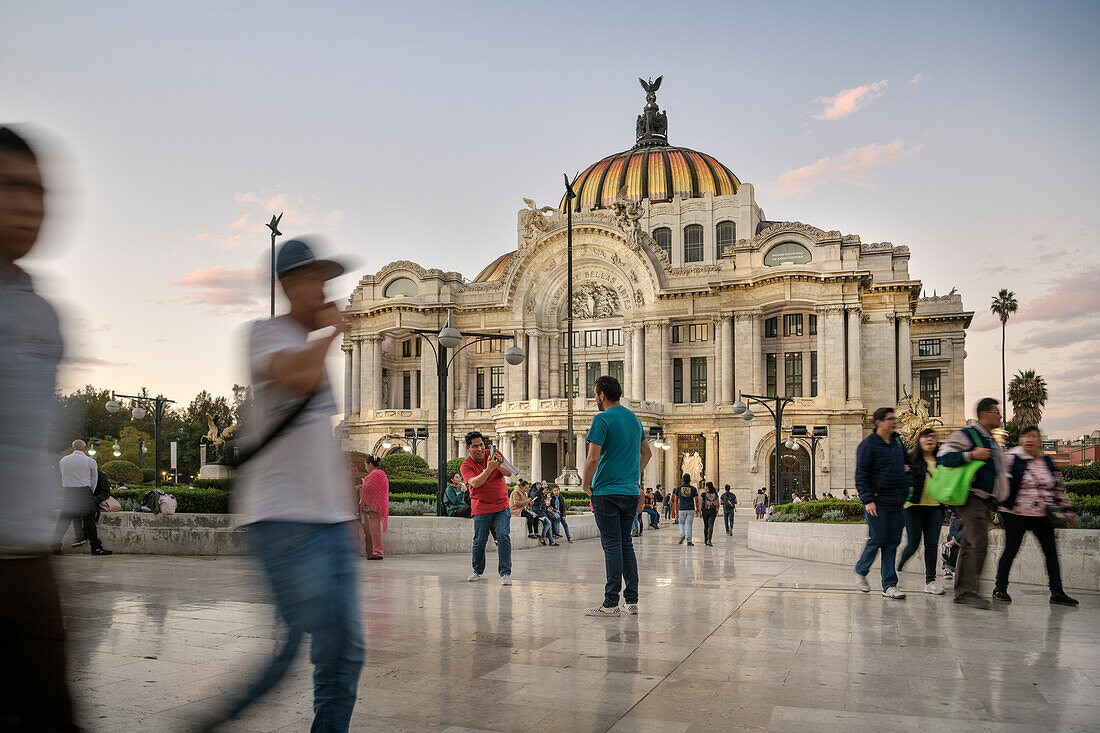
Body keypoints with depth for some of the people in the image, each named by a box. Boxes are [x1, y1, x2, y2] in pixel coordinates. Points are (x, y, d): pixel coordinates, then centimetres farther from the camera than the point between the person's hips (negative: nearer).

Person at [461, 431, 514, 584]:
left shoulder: (492, 454, 3)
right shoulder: (466, 466, -4)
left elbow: (509, 473, -4)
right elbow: (475, 483, -21)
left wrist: (499, 465, -24)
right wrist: (488, 470, -33)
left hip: (501, 505, 1)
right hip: (481, 508, -1)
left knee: (504, 537, -11)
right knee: (479, 541, 1)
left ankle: (505, 573, -6)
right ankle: (477, 571, 23)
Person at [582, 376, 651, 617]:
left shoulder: (602, 419, -11)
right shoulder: (634, 418, 13)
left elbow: (593, 458, -18)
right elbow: (647, 452, 23)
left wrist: (585, 484, -4)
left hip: (607, 492, -7)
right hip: (631, 491, 7)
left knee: (612, 546, -4)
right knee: (626, 544, 13)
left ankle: (611, 603, 0)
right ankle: (632, 601, 14)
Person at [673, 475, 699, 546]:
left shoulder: (679, 488, 3)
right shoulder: (693, 489, 0)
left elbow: (676, 499, 6)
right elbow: (696, 500, 0)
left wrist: (676, 509, 13)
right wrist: (697, 509, 12)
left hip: (682, 509, 1)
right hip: (691, 509, -1)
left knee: (682, 523, 17)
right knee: (689, 525, 5)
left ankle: (682, 535, -7)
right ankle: (689, 541, 4)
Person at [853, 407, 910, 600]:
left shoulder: (898, 442, 13)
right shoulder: (868, 444, -7)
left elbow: (907, 462, 31)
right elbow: (861, 475, -9)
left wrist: (906, 483, 13)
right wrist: (868, 500, -16)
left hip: (897, 503, 6)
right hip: (877, 503, -6)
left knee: (892, 543, 6)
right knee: (876, 540, -3)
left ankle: (889, 585, 10)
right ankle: (860, 570, 23)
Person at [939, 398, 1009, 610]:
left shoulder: (992, 441, 20)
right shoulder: (966, 435, -8)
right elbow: (943, 457, -19)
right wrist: (971, 455, -25)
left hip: (986, 500, 9)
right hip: (972, 497, -9)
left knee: (971, 545, 10)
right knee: (979, 543, -15)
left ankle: (962, 592, 14)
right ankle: (967, 591, -12)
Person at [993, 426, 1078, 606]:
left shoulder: (1047, 461, 10)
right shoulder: (1012, 459, -6)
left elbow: (1058, 488, 17)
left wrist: (1067, 510, 16)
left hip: (1042, 516, 5)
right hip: (1016, 515, -5)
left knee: (1051, 552, 5)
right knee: (1010, 550, -1)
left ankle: (1057, 592, 13)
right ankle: (1000, 588, 11)